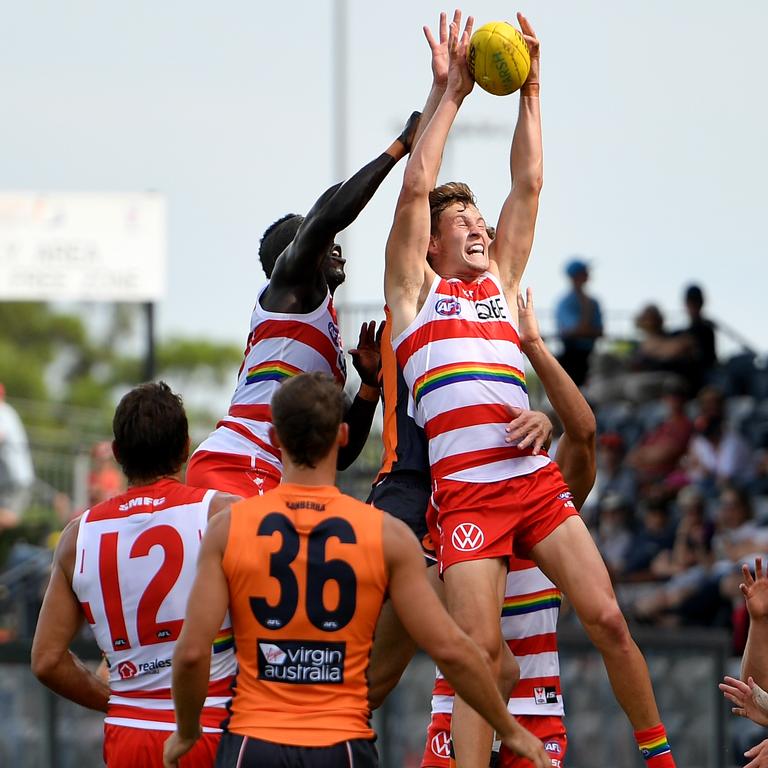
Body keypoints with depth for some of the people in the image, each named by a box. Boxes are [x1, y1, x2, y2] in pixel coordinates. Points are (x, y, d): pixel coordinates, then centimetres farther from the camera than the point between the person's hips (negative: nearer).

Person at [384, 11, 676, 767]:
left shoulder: (500, 281, 21)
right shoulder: (413, 288, 11)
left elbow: (528, 186, 16)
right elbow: (416, 187, 1)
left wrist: (530, 90, 13)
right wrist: (453, 93, 4)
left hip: (535, 478, 4)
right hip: (466, 491, -4)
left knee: (607, 620, -2)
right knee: (479, 650, -12)